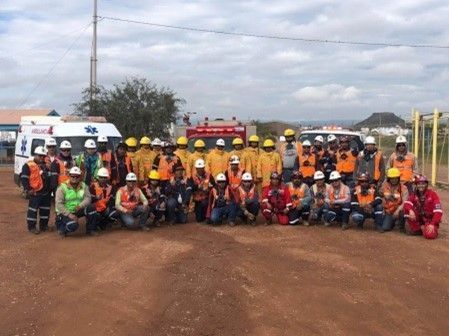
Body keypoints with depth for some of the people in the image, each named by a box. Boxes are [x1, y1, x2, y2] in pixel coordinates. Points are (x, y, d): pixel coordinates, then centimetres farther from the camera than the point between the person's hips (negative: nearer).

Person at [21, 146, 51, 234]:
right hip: (35, 192, -7)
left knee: (45, 209, 13)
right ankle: (31, 227, 5)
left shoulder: (46, 165, 15)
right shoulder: (28, 165, -7)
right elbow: (23, 178, -10)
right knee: (33, 210, -3)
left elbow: (50, 177, 24)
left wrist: (50, 187, 14)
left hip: (46, 192, 7)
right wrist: (27, 189, -15)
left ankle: (43, 225, 26)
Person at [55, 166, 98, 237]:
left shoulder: (83, 186, 3)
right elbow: (59, 204, -16)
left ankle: (91, 230, -4)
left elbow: (88, 198, -8)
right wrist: (69, 214, -26)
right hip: (65, 213, -5)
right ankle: (61, 228, 4)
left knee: (91, 208, -21)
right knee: (73, 225, -32)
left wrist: (80, 206, -29)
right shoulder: (62, 187, -10)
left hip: (78, 211, 5)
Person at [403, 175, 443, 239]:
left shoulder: (432, 194, -12)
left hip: (430, 219, -4)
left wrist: (432, 224, -26)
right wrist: (410, 210, -38)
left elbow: (438, 211, -18)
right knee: (407, 210, -21)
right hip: (419, 219, 4)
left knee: (429, 235, -32)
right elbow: (407, 204, -16)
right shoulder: (414, 194, 0)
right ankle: (417, 229, -6)